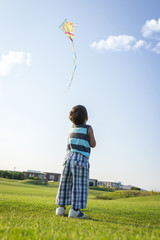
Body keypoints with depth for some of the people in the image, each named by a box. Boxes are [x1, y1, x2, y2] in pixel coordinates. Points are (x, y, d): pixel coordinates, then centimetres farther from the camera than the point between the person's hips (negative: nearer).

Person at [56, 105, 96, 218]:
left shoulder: (72, 128, 15)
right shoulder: (88, 128, -2)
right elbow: (93, 145, 4)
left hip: (69, 157, 6)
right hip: (81, 158, -6)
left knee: (66, 183, 11)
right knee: (79, 184, -2)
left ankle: (61, 207, 15)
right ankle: (75, 210, -3)